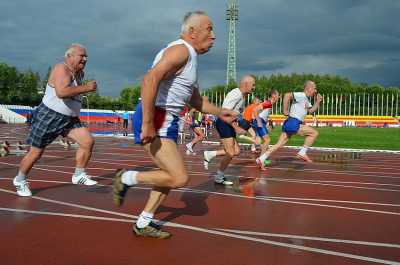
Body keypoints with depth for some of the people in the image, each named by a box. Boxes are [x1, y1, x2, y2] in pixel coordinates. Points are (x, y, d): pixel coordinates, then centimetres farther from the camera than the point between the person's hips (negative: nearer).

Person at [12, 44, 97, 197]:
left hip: (70, 119, 7)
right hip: (48, 117, -7)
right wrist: (86, 88, -31)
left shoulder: (80, 73, 8)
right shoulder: (61, 69, -18)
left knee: (88, 141, -9)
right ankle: (20, 180, 27)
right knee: (36, 152, 3)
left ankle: (79, 175, 6)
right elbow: (61, 92, -36)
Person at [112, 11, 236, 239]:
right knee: (180, 178, -13)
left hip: (167, 121, 10)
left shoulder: (190, 58, 20)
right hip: (155, 119, -10)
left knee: (171, 176, 16)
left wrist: (219, 112, 21)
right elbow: (150, 80, -27)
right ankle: (126, 178, 4)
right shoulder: (181, 50, -12)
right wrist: (148, 124, -29)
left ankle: (144, 224, 25)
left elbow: (195, 99, 30)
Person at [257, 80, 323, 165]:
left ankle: (261, 158, 9)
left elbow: (311, 110, 28)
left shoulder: (306, 99, 21)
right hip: (293, 123, -10)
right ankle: (302, 153, -3)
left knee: (279, 144, 9)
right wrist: (285, 110, -20)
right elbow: (287, 95, -23)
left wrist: (317, 102, 14)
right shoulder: (301, 95, -10)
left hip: (290, 124, 10)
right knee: (314, 133, -5)